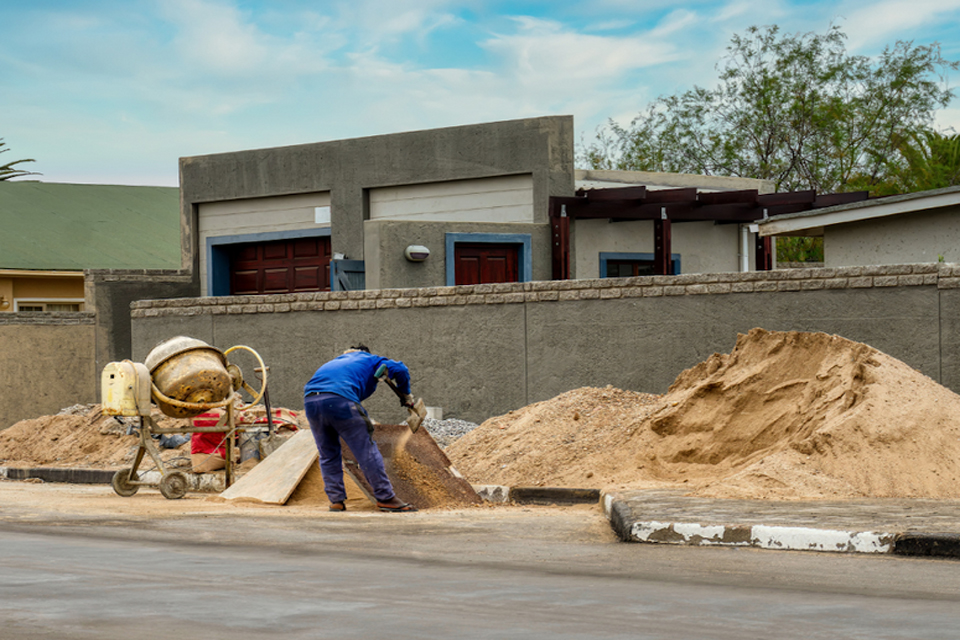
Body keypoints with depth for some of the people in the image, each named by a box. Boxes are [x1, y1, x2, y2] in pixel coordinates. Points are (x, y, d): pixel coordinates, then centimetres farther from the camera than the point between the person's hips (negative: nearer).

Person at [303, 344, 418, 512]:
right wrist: (406, 394, 25)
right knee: (366, 450, 0)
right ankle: (386, 498, 1)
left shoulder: (336, 361, 41)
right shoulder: (371, 361, 26)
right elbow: (399, 369, 9)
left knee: (328, 454, 17)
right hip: (339, 398, -5)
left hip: (310, 399, 5)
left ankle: (336, 501, 14)